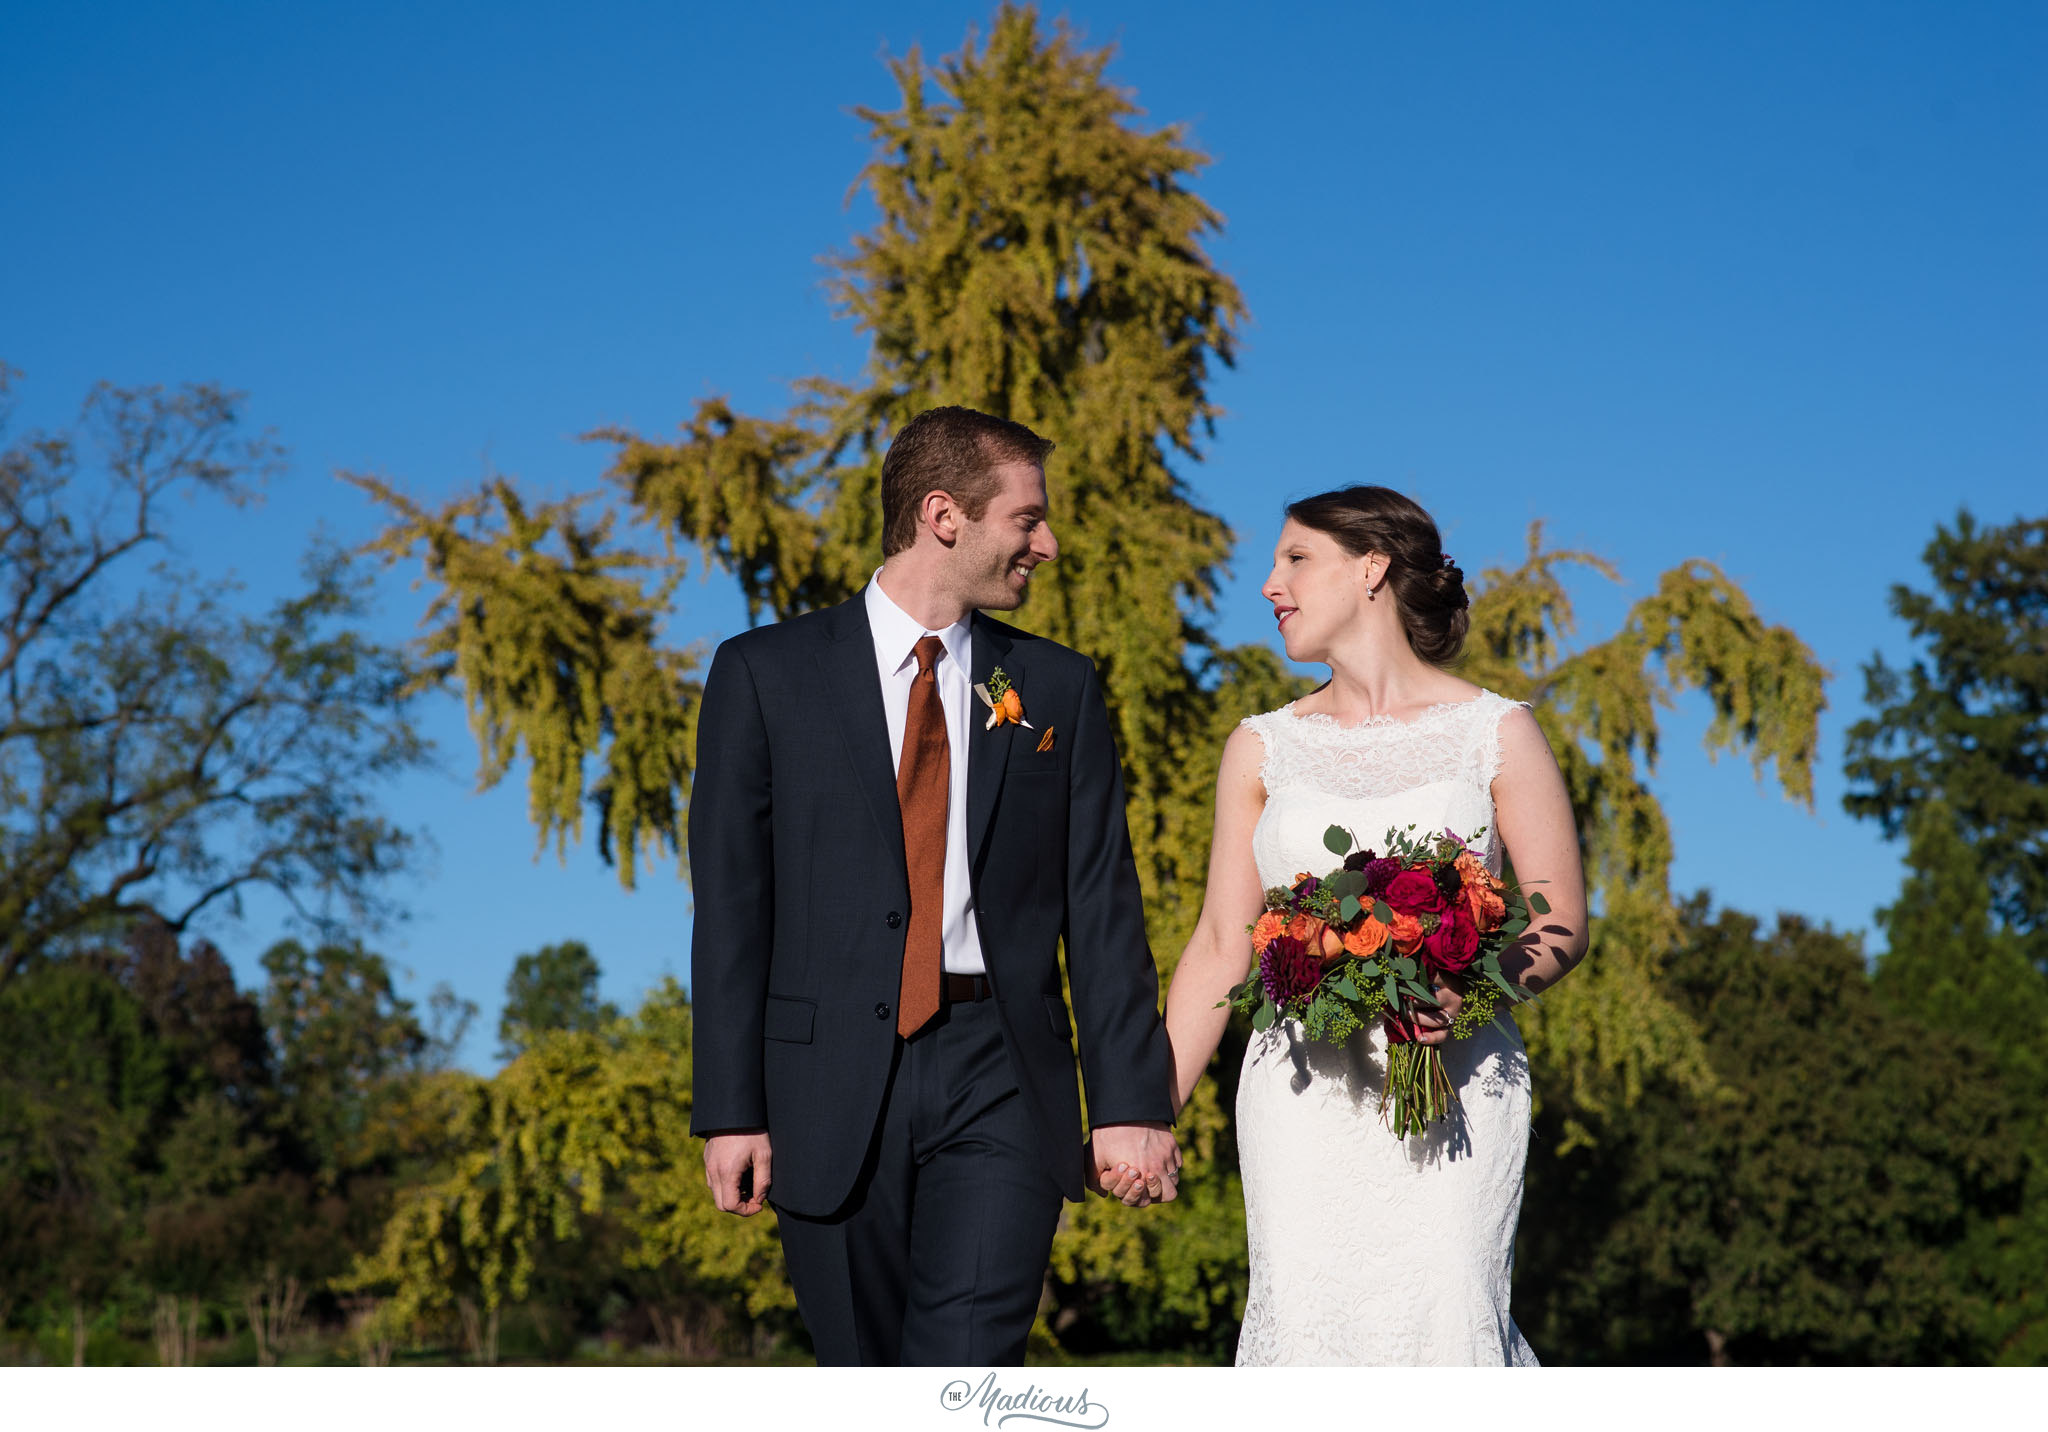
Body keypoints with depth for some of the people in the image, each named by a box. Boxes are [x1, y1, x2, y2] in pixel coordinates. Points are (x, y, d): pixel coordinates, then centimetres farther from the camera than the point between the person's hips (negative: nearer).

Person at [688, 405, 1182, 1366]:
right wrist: (730, 1110, -5)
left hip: (1001, 1083, 1)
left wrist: (1132, 1103, -1)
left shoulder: (1056, 689, 11)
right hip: (833, 1086, 0)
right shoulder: (765, 675, 4)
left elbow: (1102, 910, 7)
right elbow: (731, 904, 1)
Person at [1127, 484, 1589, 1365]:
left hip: (1453, 1085, -2)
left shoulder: (1494, 732, 5)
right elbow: (1221, 945, 11)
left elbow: (1562, 926, 3)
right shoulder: (1262, 748, 13)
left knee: (1445, 1324, -14)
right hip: (1304, 1089, 2)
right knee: (1303, 1323, -9)